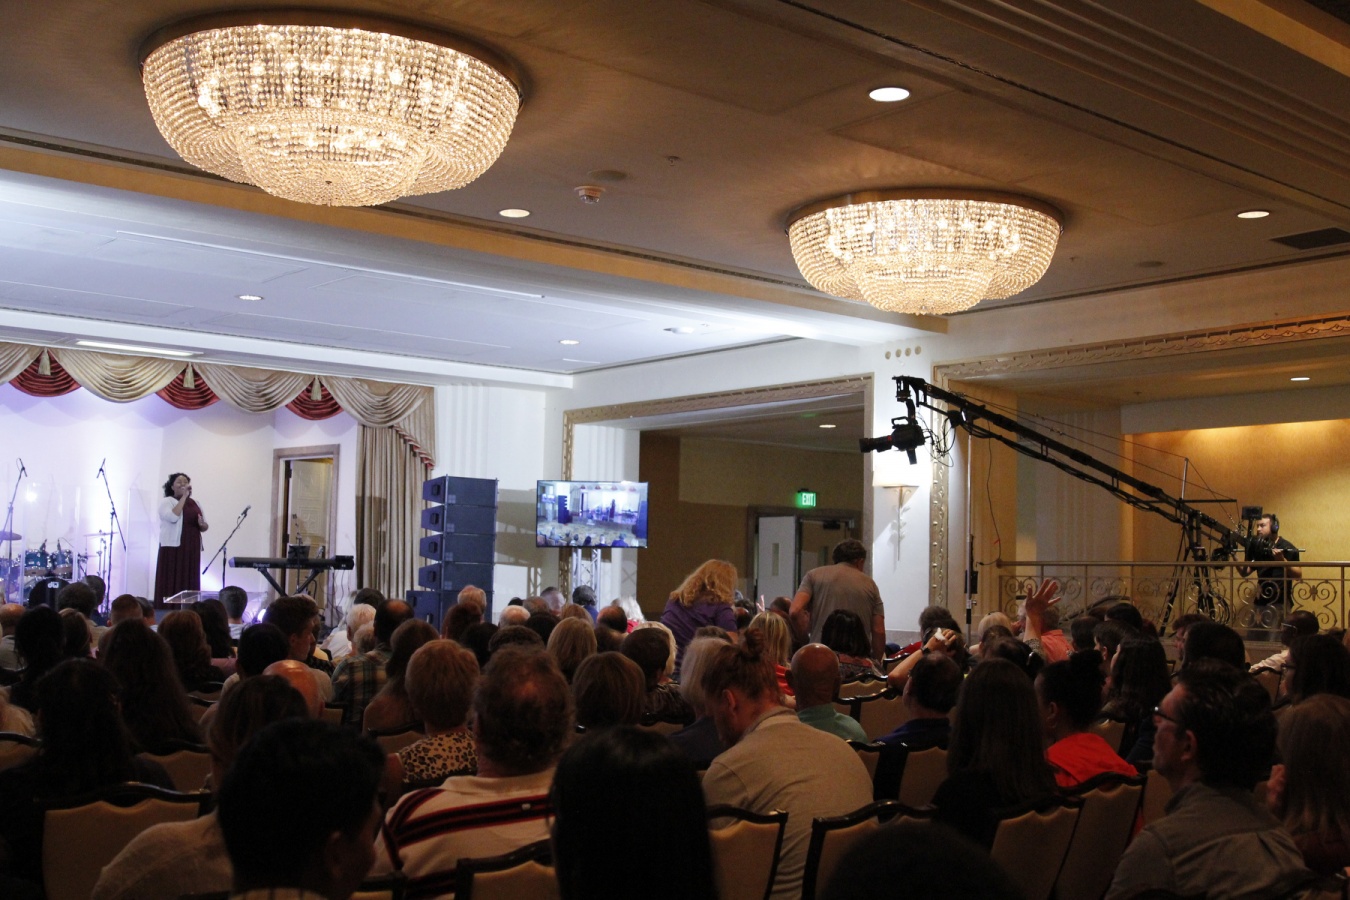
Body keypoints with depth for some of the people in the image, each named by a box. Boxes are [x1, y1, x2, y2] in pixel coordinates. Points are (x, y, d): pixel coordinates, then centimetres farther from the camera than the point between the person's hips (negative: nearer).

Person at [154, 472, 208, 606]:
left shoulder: (194, 503, 17)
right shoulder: (167, 501, 0)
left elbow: (205, 526, 19)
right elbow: (173, 517, -20)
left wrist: (201, 524, -5)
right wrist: (183, 497, -13)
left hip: (192, 549, 5)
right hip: (173, 548, -5)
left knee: (189, 582, 3)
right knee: (171, 581, -8)